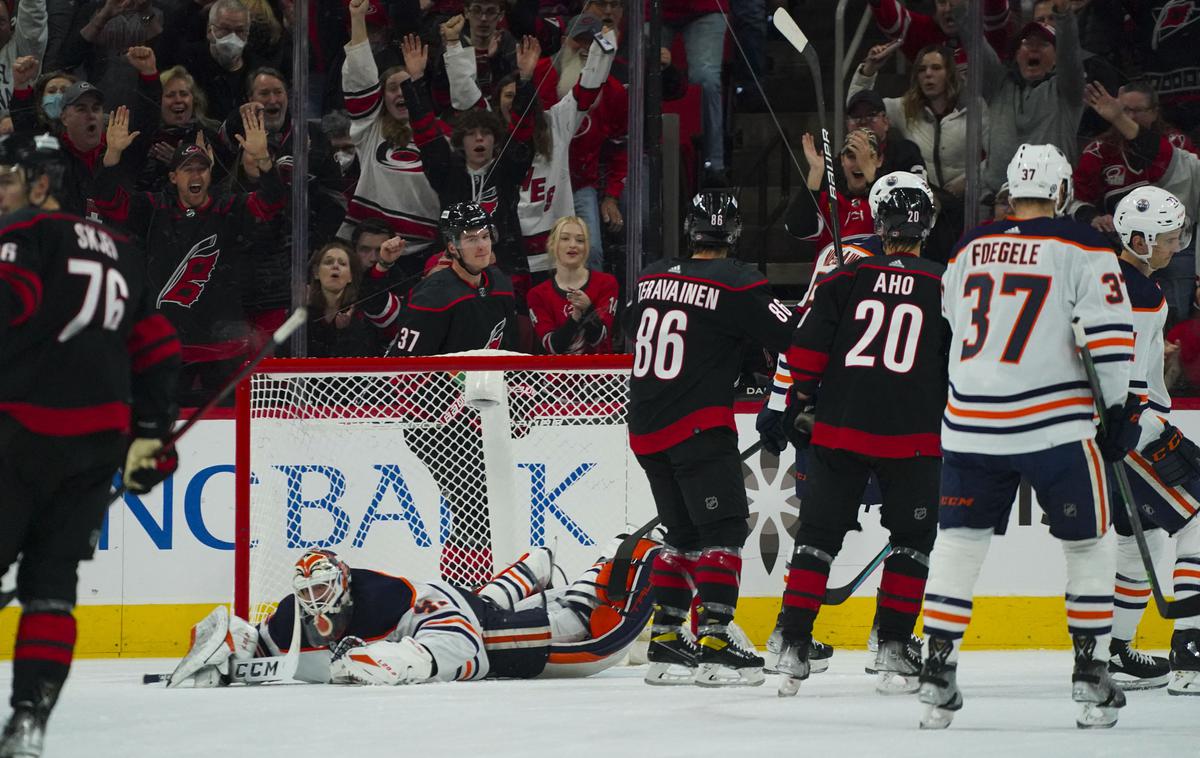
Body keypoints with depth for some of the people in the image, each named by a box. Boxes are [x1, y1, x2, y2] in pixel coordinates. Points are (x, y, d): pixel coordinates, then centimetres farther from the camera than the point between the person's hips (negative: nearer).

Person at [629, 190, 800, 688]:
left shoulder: (652, 278, 11)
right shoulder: (735, 284, -9)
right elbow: (794, 338, -11)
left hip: (646, 430, 7)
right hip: (698, 428, -7)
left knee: (684, 531, 16)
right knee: (723, 529, -6)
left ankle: (664, 638, 14)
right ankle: (714, 638, -16)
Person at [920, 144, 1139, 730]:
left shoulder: (968, 250, 12)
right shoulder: (1082, 250, -3)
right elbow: (1110, 334, -10)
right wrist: (1118, 408, -1)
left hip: (971, 423, 4)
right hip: (1056, 425, -4)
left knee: (959, 543, 11)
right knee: (1088, 545, 9)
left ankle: (937, 672, 4)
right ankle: (1090, 678, 6)